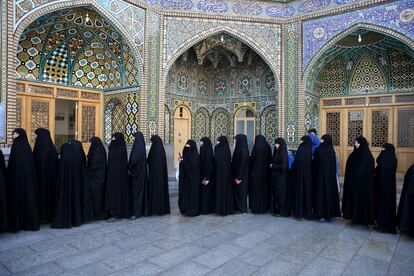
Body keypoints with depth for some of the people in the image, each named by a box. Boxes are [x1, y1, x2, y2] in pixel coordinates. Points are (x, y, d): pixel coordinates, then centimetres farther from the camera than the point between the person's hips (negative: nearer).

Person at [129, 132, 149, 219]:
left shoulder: (137, 147, -17)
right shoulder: (142, 147, 10)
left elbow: (133, 160, -23)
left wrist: (129, 169, -8)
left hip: (136, 172, -9)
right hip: (142, 172, 9)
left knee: (136, 191, -4)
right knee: (141, 189, 13)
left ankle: (136, 212, 0)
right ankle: (143, 210, 20)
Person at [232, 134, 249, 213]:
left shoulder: (243, 150, -19)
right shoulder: (240, 149, 10)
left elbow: (242, 164, -22)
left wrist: (239, 177, -21)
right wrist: (235, 176, 18)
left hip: (241, 175, -10)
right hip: (237, 174, 10)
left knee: (240, 191, 1)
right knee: (236, 191, 15)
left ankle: (242, 208, 12)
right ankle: (237, 207, 24)